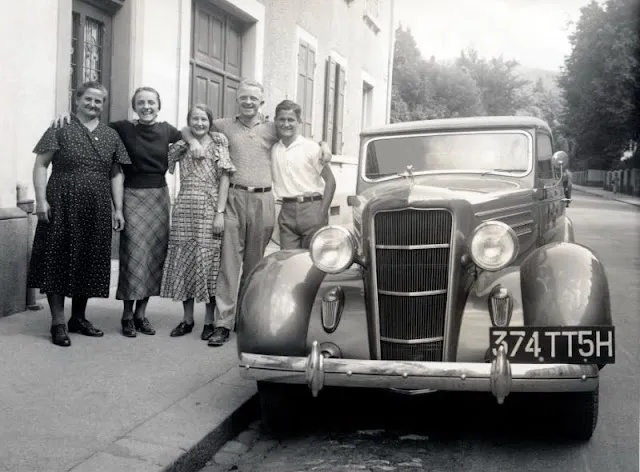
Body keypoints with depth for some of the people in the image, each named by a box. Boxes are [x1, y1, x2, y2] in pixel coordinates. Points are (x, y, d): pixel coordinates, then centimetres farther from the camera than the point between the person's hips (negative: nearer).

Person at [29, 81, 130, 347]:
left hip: (97, 210, 4)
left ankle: (79, 318, 22)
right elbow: (41, 165, -2)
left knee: (89, 262, 9)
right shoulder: (60, 129, 0)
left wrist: (118, 209, 8)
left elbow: (116, 174, 14)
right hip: (63, 205, -4)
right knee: (59, 259, -1)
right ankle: (58, 322, 4)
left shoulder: (111, 136, 12)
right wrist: (41, 199, -12)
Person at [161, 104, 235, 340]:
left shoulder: (218, 144, 2)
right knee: (183, 261, 5)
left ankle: (209, 321, 8)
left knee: (207, 262, -2)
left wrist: (220, 212, -11)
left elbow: (224, 179, -3)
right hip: (184, 210, 4)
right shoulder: (181, 147, 12)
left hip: (208, 210, -4)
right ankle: (187, 319, 15)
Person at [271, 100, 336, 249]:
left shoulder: (311, 147, -2)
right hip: (286, 210, 4)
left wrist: (322, 213, -10)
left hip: (311, 207, -3)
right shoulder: (273, 149, 10)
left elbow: (330, 180, -4)